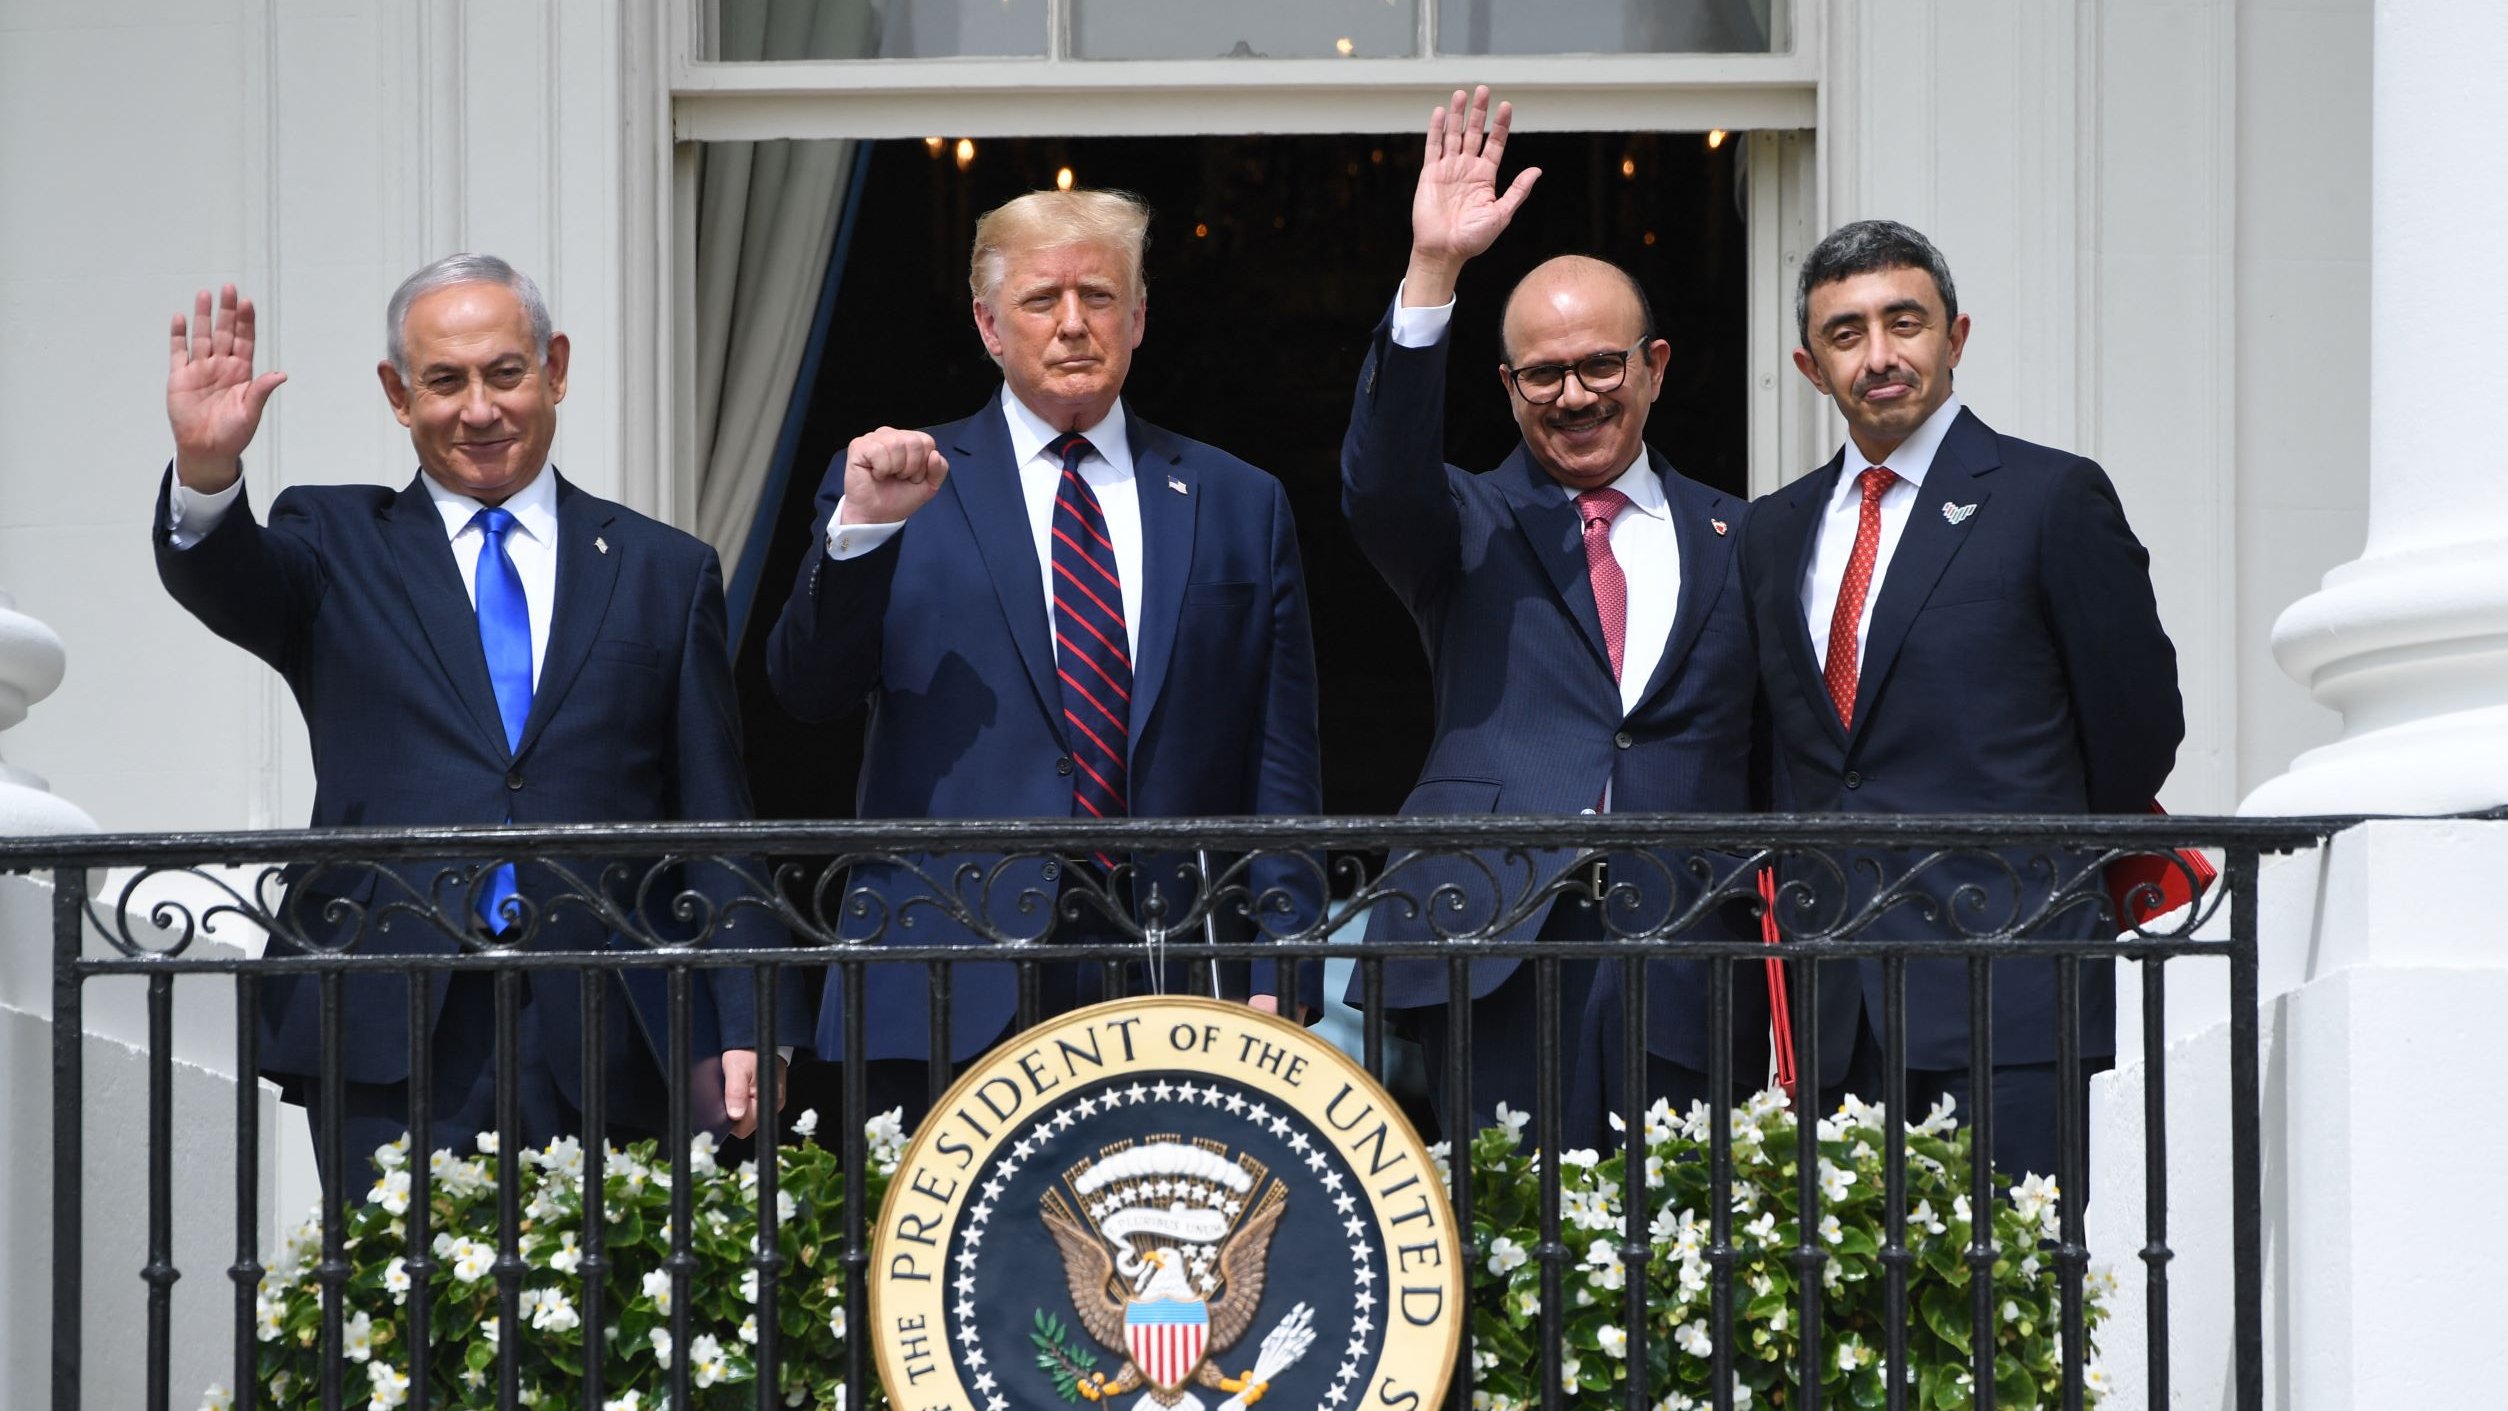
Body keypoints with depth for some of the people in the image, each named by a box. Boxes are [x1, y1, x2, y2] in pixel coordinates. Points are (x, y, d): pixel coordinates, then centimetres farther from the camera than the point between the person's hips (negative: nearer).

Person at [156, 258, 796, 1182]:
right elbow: (223, 580, -9)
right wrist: (205, 471, -31)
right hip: (389, 1043, -1)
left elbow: (719, 829, 11)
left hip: (599, 1047, 1)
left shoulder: (664, 572, 14)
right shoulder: (338, 547, 13)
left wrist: (744, 1032, 2)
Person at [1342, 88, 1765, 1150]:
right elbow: (1380, 483, -11)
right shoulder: (1471, 529, 12)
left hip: (1683, 979, 1)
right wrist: (1433, 272, -20)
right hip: (1499, 955, -1)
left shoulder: (1737, 542, 16)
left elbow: (1770, 766, 15)